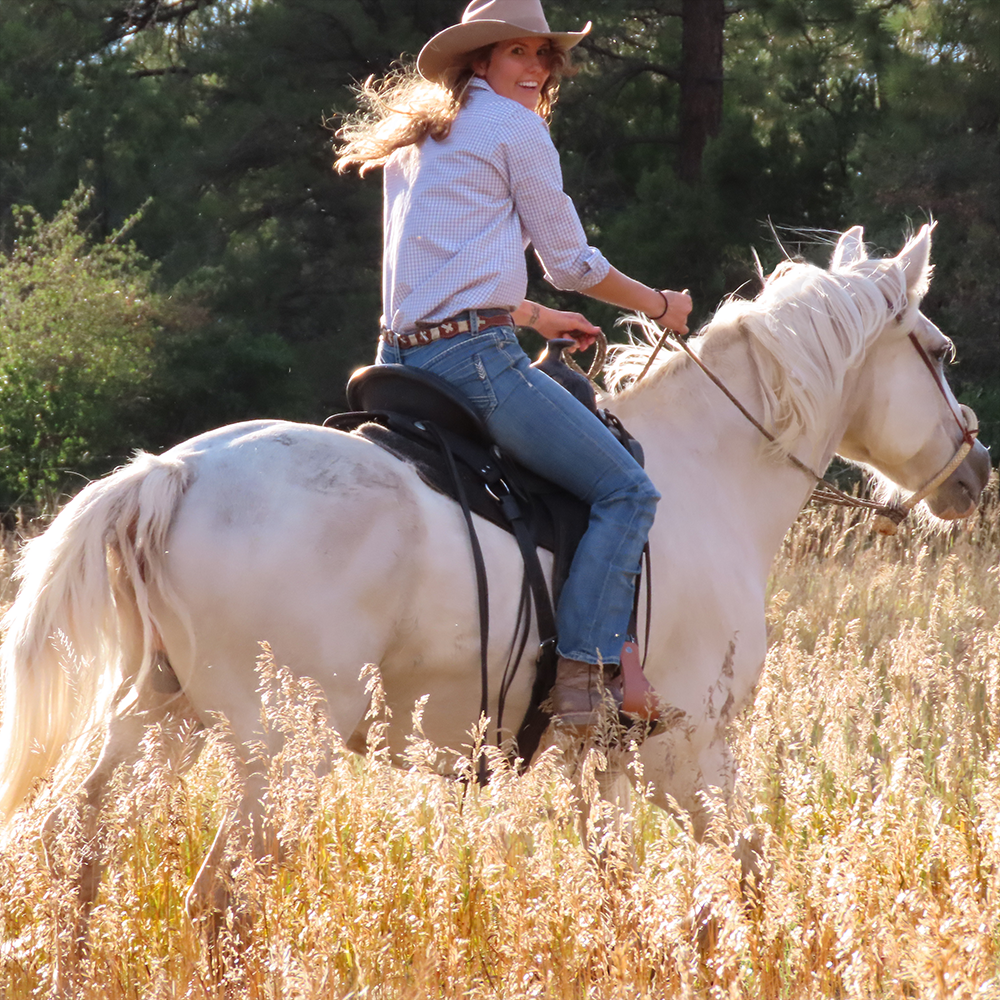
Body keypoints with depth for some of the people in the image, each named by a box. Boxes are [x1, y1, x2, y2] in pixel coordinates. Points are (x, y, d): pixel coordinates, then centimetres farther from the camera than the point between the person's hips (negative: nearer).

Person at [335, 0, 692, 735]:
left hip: (403, 359, 9)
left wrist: (537, 319, 36)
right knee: (627, 491, -8)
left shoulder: (416, 137, 24)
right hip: (476, 356, -9)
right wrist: (659, 306, 18)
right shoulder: (518, 129, 0)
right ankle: (584, 671, -21)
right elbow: (571, 262, 3)